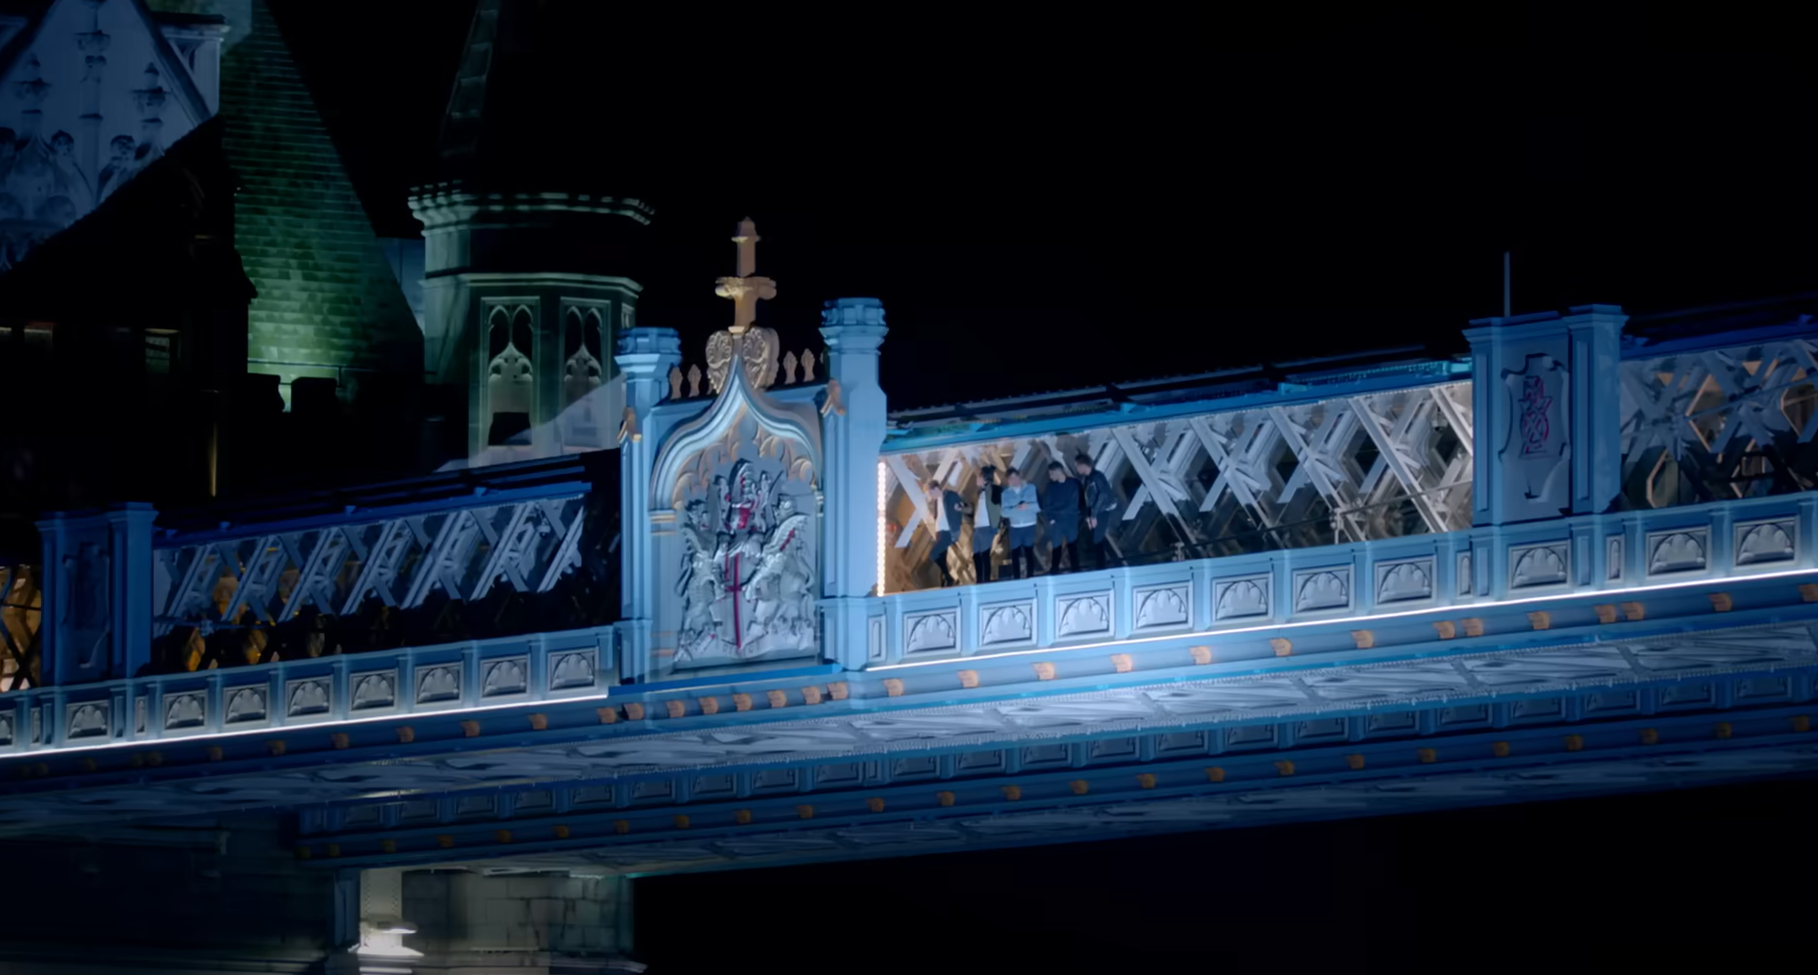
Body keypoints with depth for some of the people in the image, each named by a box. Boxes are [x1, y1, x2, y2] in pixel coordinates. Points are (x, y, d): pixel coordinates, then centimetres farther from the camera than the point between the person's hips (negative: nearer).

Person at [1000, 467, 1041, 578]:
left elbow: (1038, 506, -3)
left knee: (1029, 552, 2)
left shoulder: (1031, 488, 2)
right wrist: (1017, 508, -21)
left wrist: (1028, 506, -22)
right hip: (1015, 527, 1)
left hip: (1029, 526, -1)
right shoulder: (1006, 493, 3)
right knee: (1015, 553, 0)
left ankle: (1030, 577, 8)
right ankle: (1017, 578, 5)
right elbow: (1005, 512, -4)